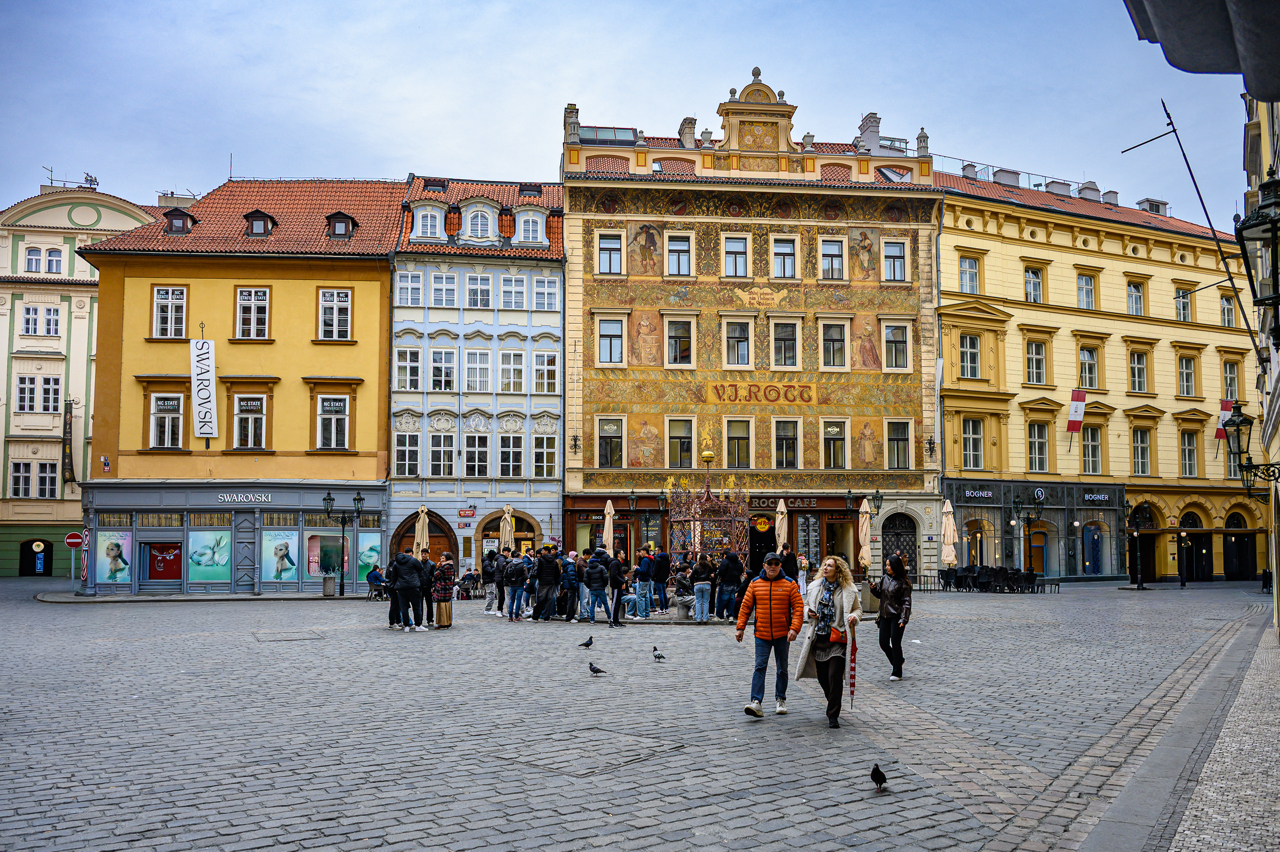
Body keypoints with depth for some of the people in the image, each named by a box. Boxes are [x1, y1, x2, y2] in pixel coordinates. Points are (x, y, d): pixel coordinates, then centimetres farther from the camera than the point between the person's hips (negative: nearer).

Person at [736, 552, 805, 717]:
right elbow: (746, 606, 6)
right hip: (761, 634, 0)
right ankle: (756, 702, -12)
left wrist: (794, 628, -16)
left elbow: (798, 607, -5)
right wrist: (740, 628, 2)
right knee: (760, 667, -8)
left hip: (782, 634, 0)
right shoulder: (755, 584, 2)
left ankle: (781, 700, 26)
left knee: (782, 668, 11)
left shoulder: (789, 584, -2)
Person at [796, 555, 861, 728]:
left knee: (835, 676, -11)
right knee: (822, 677, 12)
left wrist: (854, 617, -15)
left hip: (838, 639, -4)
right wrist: (808, 612, -2)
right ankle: (834, 704, 38)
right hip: (819, 638, 4)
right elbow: (806, 604, 20)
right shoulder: (816, 587, 7)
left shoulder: (849, 590, -2)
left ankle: (833, 715, -2)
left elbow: (858, 609, 7)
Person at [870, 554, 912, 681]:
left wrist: (903, 619, -16)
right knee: (883, 643, 6)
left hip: (896, 616, -6)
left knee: (895, 643, -4)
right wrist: (874, 589, -3)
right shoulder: (884, 579, 8)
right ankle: (897, 661, 31)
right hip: (884, 616, 6)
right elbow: (880, 595, 18)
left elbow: (907, 602, -10)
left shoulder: (902, 583, -9)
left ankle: (897, 673, 6)